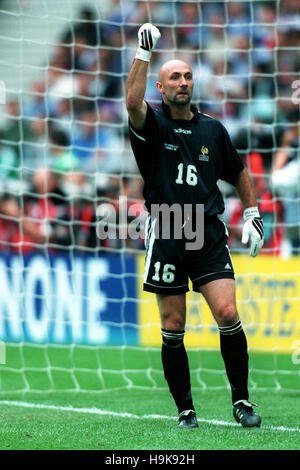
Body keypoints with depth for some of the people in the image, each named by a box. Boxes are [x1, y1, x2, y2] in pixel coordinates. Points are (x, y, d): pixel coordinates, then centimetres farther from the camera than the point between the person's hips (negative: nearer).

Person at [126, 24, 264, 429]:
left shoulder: (212, 130, 10)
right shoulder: (152, 126, 1)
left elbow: (239, 174, 24)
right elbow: (133, 102, -23)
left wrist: (253, 215, 17)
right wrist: (144, 53, -27)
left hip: (209, 237, 2)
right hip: (166, 239, -1)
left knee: (228, 315, -11)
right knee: (173, 330, 1)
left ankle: (241, 401, 0)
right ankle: (185, 410, 12)